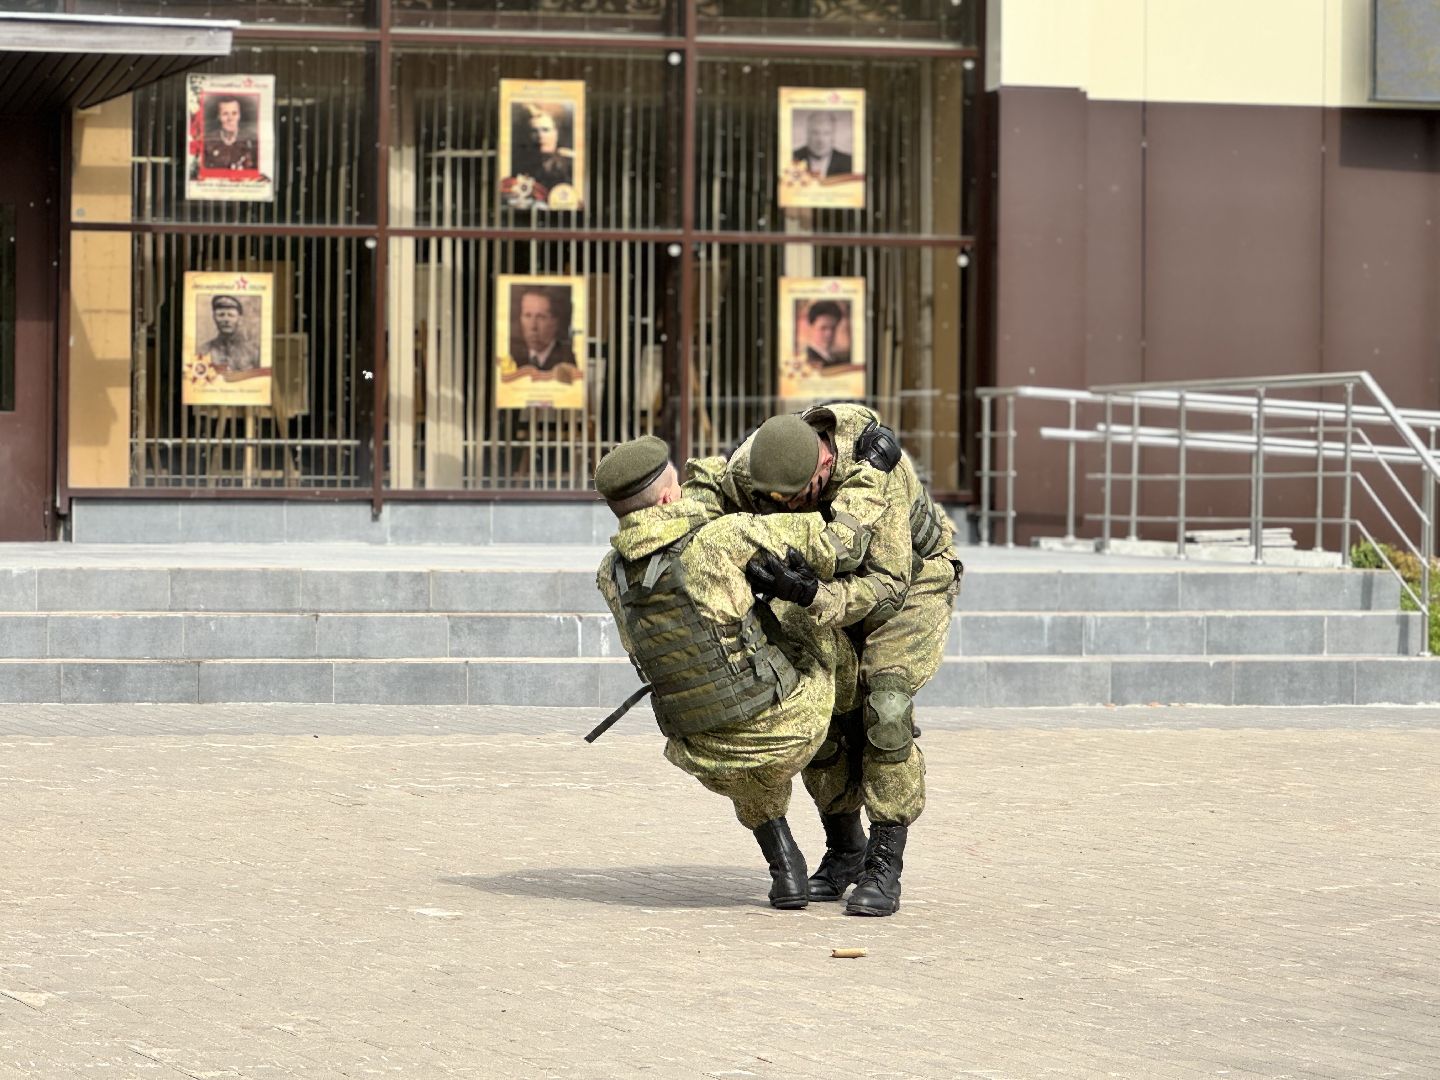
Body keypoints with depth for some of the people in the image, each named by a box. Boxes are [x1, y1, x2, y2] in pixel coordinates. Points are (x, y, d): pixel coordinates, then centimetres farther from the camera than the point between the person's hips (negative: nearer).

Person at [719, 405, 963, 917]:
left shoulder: (876, 473, -41)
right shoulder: (746, 470, -27)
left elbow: (887, 588, -40)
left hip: (910, 575, -5)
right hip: (837, 579, 5)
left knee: (885, 708, -21)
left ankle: (883, 869, -16)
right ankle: (844, 853, 16)